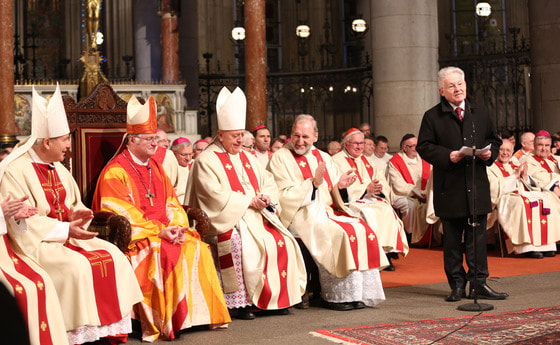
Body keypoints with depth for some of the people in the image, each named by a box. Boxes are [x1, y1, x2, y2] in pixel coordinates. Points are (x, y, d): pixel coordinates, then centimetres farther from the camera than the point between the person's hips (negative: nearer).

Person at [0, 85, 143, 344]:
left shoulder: (58, 168, 14)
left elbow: (75, 204, 21)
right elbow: (22, 221, -18)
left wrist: (76, 216, -4)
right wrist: (65, 230, -22)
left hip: (65, 234, 8)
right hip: (34, 242, -8)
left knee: (112, 255, -8)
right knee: (76, 266, -31)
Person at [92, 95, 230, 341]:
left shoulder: (155, 167, 19)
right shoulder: (115, 172, -6)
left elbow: (171, 202, 16)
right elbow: (121, 214, -13)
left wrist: (177, 226, -5)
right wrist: (158, 230, -19)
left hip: (166, 231, 7)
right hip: (135, 236, -7)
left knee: (197, 248, -15)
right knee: (164, 254, -31)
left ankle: (199, 312, -8)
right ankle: (159, 324, -25)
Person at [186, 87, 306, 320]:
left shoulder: (247, 158, 20)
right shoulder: (207, 161, -3)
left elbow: (268, 183, 18)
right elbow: (215, 196, -14)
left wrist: (265, 198, -5)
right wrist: (249, 200, -14)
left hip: (256, 214, 6)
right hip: (227, 220, -6)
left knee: (281, 242, -15)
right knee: (241, 244, -32)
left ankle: (275, 297, -5)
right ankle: (238, 301, -22)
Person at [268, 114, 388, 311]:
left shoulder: (323, 158, 18)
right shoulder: (281, 158, 0)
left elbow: (335, 198, 17)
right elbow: (284, 196, -11)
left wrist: (340, 186, -6)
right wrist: (313, 183, -19)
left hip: (328, 212, 6)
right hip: (300, 216, -6)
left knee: (363, 230, -17)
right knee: (341, 234, -29)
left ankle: (361, 294, -16)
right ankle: (337, 297, -22)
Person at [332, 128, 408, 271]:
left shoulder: (365, 160, 24)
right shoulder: (337, 160, 3)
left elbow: (382, 180, 16)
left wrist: (379, 188, -9)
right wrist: (366, 189, -17)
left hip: (373, 200, 5)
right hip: (352, 202, -5)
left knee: (388, 211, -24)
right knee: (370, 215, -32)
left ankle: (386, 253, -23)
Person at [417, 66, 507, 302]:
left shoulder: (481, 113, 12)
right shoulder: (432, 117, 1)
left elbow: (493, 139, 18)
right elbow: (424, 147, -2)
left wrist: (489, 153, -4)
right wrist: (447, 156, -16)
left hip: (478, 185, 2)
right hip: (449, 188, -2)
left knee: (478, 236, 4)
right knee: (452, 239, 4)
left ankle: (478, 283, 11)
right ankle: (457, 285, 13)